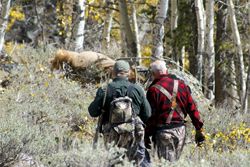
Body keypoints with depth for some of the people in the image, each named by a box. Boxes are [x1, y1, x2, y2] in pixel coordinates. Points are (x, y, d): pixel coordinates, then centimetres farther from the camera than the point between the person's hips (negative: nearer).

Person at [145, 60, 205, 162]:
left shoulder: (154, 90, -10)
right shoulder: (181, 85, 6)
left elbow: (151, 115, -8)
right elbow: (192, 108, 7)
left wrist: (147, 135, 0)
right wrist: (199, 129, 12)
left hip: (163, 132, -5)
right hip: (180, 130, 5)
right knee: (176, 160, 15)